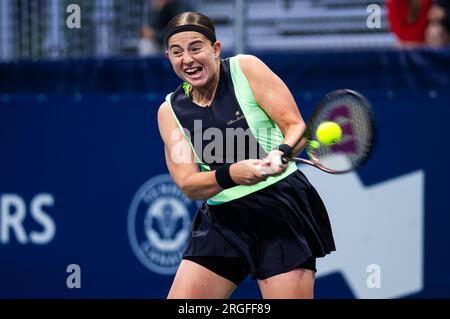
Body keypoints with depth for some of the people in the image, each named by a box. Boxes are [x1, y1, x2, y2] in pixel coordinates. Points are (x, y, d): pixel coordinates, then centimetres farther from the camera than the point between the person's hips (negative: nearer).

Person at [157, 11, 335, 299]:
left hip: (282, 208, -3)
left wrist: (281, 154, -29)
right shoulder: (170, 110, 5)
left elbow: (296, 126, -6)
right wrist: (230, 174, -25)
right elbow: (187, 184, -4)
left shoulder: (245, 68, -3)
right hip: (222, 219, 3)